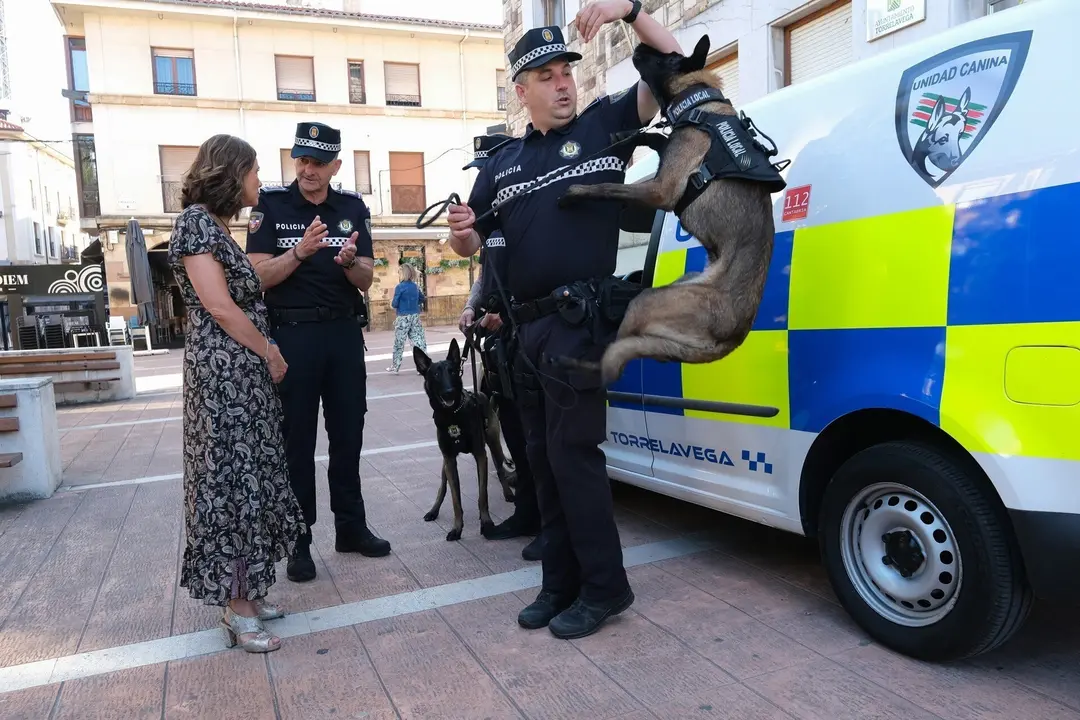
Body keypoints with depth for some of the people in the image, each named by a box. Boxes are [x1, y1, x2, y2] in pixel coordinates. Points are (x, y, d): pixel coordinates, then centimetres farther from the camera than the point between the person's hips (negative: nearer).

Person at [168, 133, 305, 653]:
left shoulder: (218, 225, 19)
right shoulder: (196, 220, -9)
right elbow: (219, 305, -15)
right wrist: (268, 353, -8)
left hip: (245, 370, 10)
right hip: (224, 370, -10)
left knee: (249, 475, 11)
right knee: (232, 477, -5)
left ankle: (243, 594, 20)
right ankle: (239, 610, 4)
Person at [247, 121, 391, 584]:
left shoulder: (353, 208, 6)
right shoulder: (271, 205, -2)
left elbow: (365, 281, 4)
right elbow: (259, 276, -8)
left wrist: (349, 262, -18)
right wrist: (300, 252, -23)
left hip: (344, 332, 3)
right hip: (292, 334, -3)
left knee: (348, 434, 10)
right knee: (297, 441, 4)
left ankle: (351, 527, 23)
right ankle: (298, 541, 14)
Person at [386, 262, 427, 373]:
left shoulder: (400, 287, -12)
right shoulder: (415, 286, 7)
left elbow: (395, 304, -11)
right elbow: (422, 299, 18)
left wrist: (391, 303, 9)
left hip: (403, 318, -5)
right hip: (415, 317, 5)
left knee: (399, 343, 6)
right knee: (419, 341, 2)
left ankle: (395, 366, 16)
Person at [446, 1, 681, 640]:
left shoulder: (605, 126, 7)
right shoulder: (502, 164, 18)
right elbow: (471, 245, 20)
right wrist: (461, 230, -3)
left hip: (581, 321, -6)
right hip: (526, 327, 6)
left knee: (573, 453, -9)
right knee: (544, 458, 10)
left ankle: (605, 587, 6)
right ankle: (561, 585, 22)